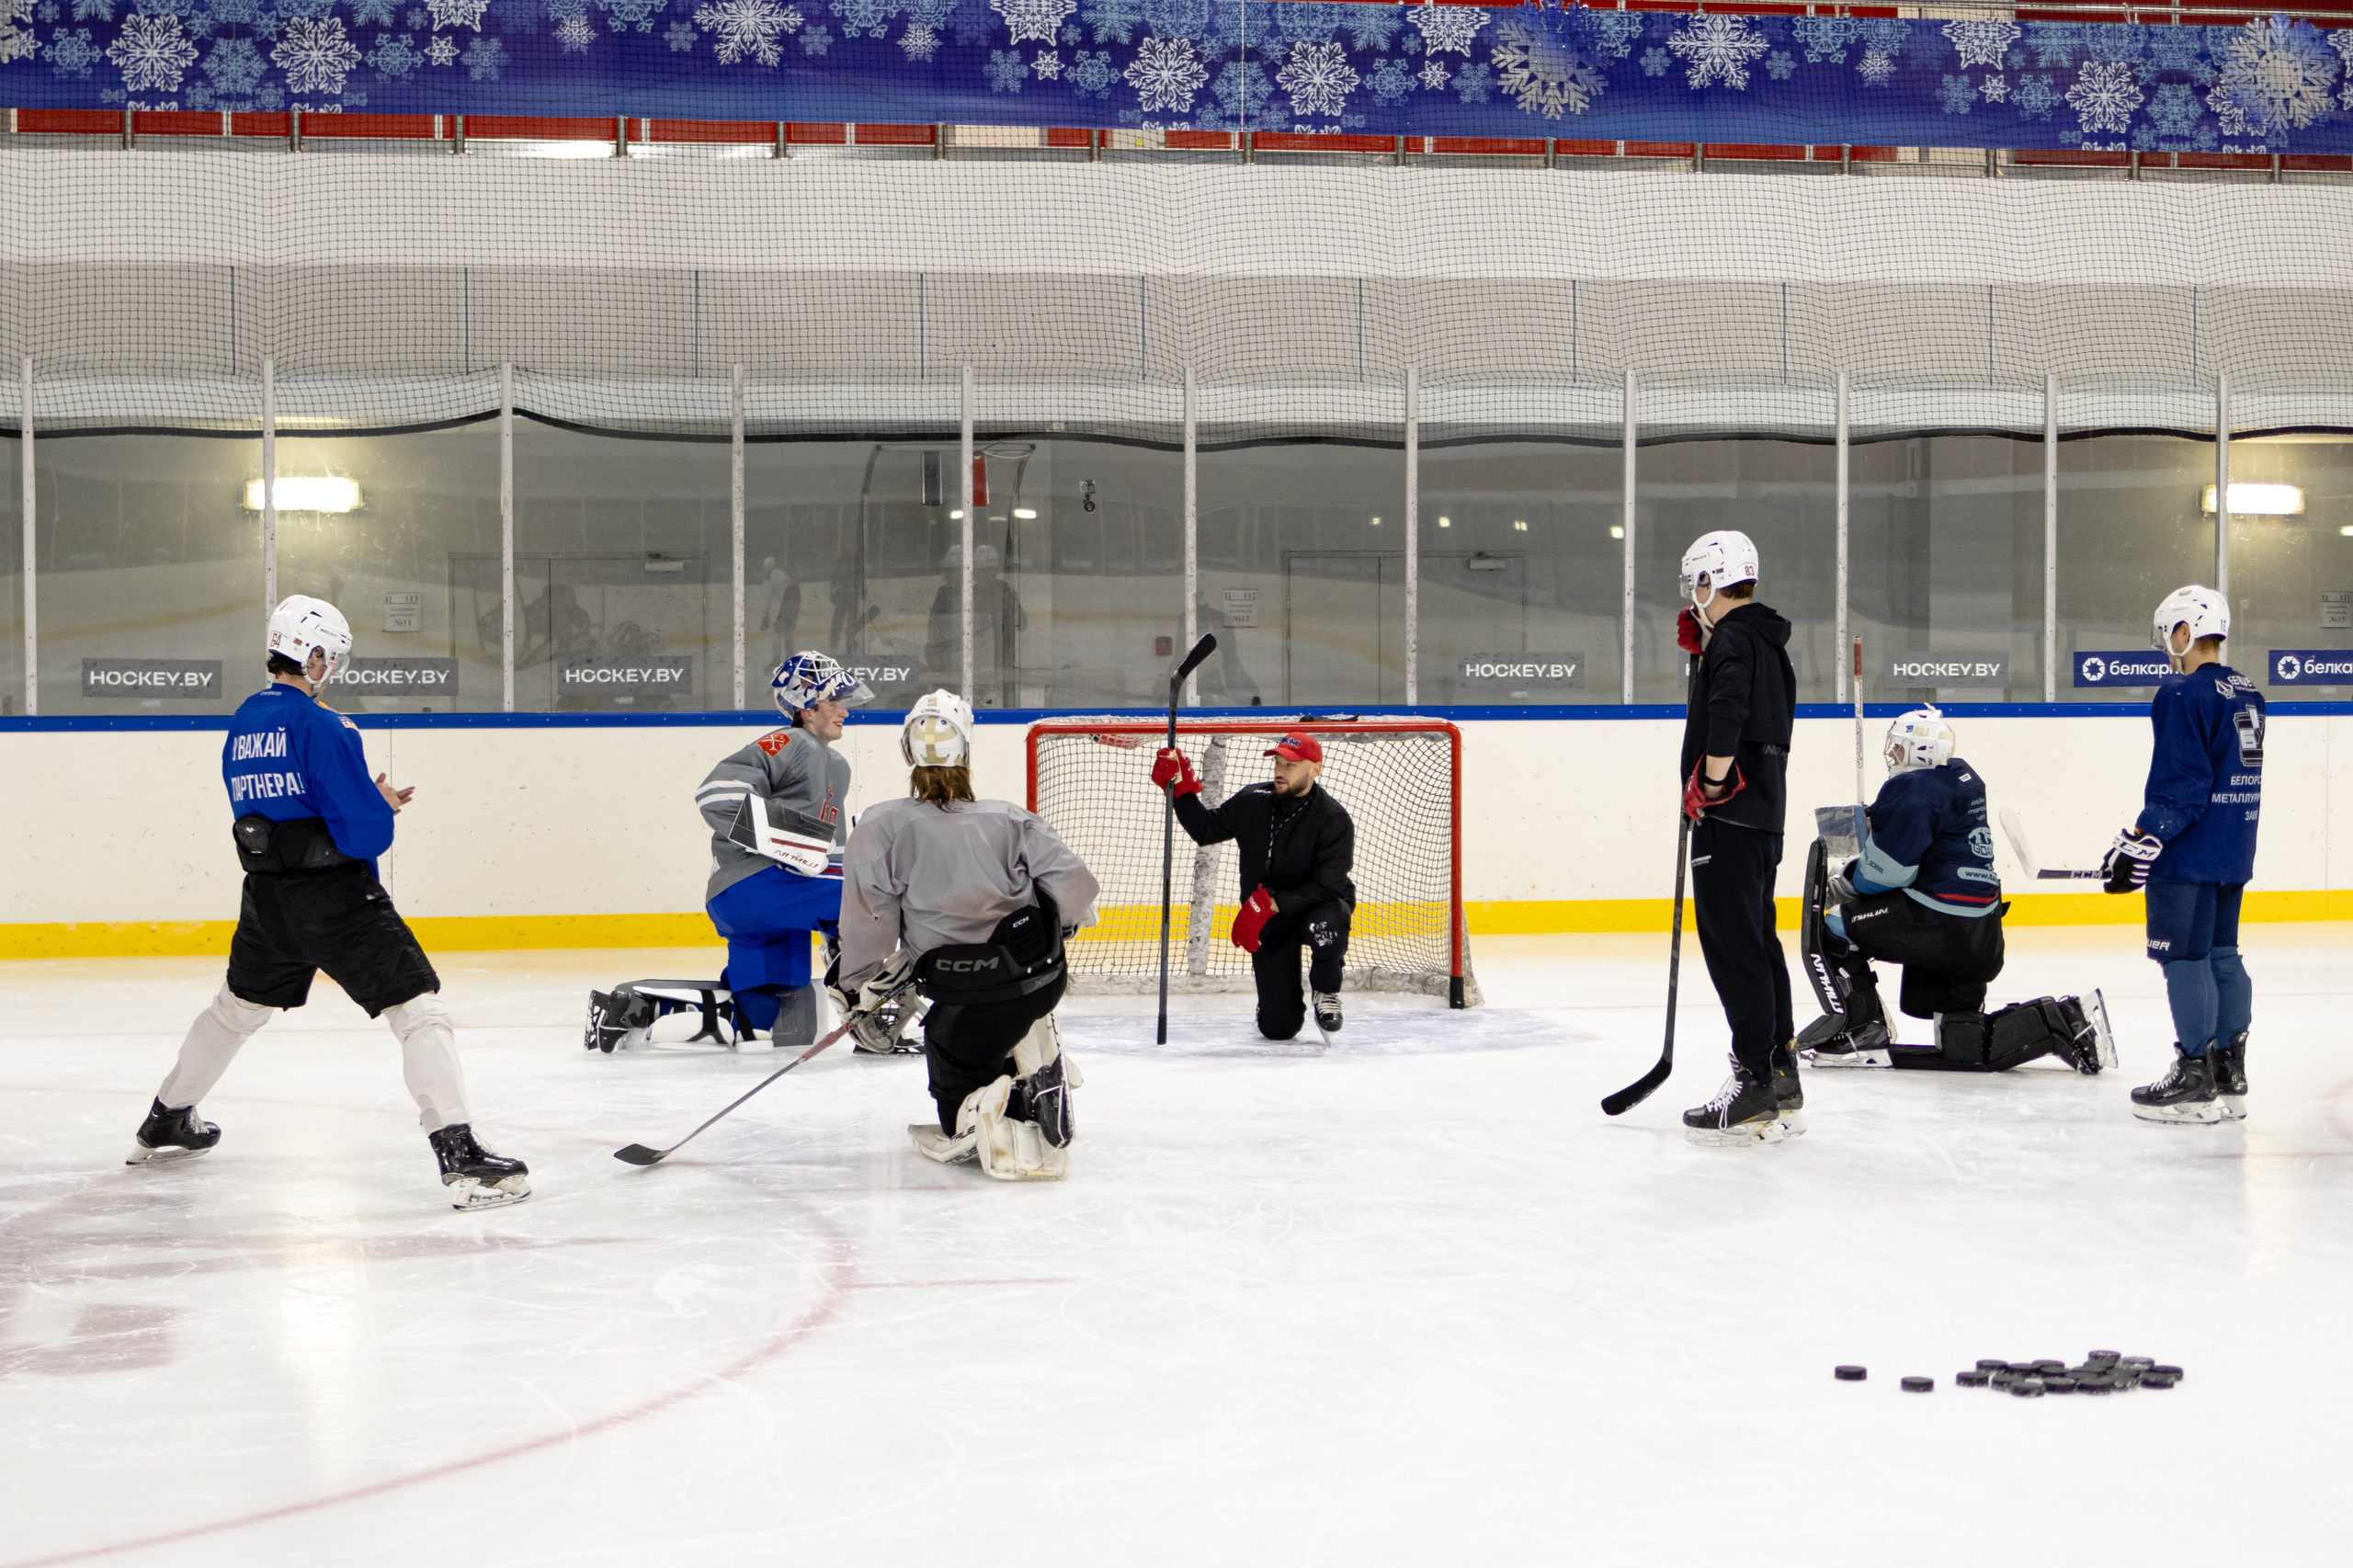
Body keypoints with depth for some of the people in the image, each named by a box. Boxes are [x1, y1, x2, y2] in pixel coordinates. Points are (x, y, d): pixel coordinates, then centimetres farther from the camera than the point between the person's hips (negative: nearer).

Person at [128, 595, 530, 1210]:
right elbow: (364, 828, -20)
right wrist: (383, 807, 4)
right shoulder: (321, 725, -15)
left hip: (266, 899, 8)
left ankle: (165, 1123, 42)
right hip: (334, 897, -8)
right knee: (419, 1009, -9)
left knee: (239, 1005, 28)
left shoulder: (243, 722, 10)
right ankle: (459, 1154, -21)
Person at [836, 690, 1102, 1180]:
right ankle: (1041, 1071, 23)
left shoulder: (880, 827, -2)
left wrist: (863, 990, 9)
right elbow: (1074, 888, -1)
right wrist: (1053, 930, 21)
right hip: (1043, 975, 4)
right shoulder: (1010, 818, 3)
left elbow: (869, 921, -6)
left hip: (967, 1002, -4)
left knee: (959, 1096, 16)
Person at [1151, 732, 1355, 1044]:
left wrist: (1270, 903, -33)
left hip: (1319, 905, -3)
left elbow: (1327, 886, -26)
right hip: (1268, 923, 3)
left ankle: (1326, 995, -9)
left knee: (1325, 927, -42)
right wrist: (1181, 788, -10)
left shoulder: (1334, 819, -19)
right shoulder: (1252, 801, -8)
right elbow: (1205, 830, 4)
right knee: (1278, 1027, -5)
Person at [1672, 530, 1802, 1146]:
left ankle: (1755, 1086, -10)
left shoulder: (1733, 638, -14)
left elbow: (1728, 714, -29)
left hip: (1729, 818, -10)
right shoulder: (1765, 638, 17)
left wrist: (1708, 784, -21)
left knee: (1733, 946, -9)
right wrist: (1699, 646, 16)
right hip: (1762, 817, 10)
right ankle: (1782, 1083, 23)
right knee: (1758, 943, 16)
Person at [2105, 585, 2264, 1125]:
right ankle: (2229, 1079, 17)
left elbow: (2179, 784, -20)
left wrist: (2137, 844, -17)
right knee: (2223, 957, 13)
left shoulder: (2184, 693, -15)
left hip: (2187, 856, -9)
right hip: (2233, 855, 9)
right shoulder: (2247, 694, 12)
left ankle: (2195, 1084, -2)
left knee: (2185, 959, -4)